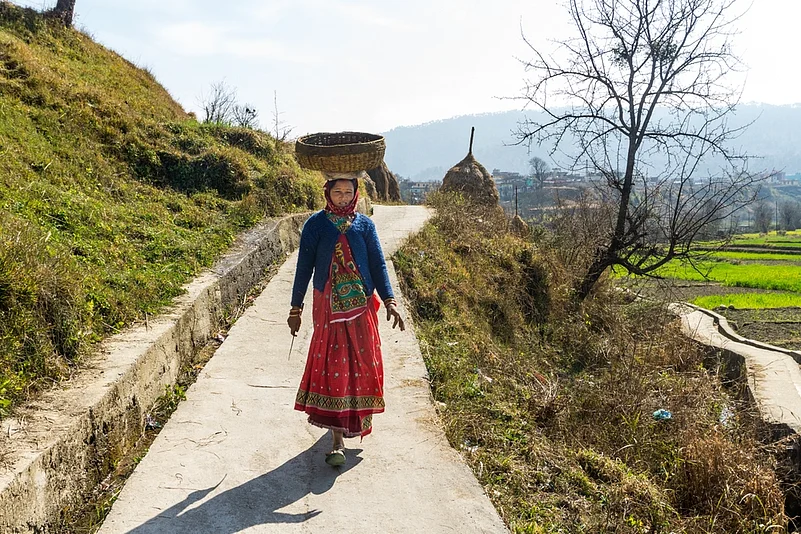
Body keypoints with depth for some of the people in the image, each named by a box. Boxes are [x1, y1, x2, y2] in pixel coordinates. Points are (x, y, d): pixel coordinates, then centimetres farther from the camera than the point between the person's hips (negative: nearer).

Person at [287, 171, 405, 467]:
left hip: (362, 307, 2)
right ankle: (338, 439, -4)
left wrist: (389, 301, -9)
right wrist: (296, 308, 2)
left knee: (362, 364, 8)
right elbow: (304, 267, 1)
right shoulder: (315, 225, -1)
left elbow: (378, 264, 3)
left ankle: (356, 418, 33)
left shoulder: (365, 225, 4)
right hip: (328, 308, -2)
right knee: (331, 367, -6)